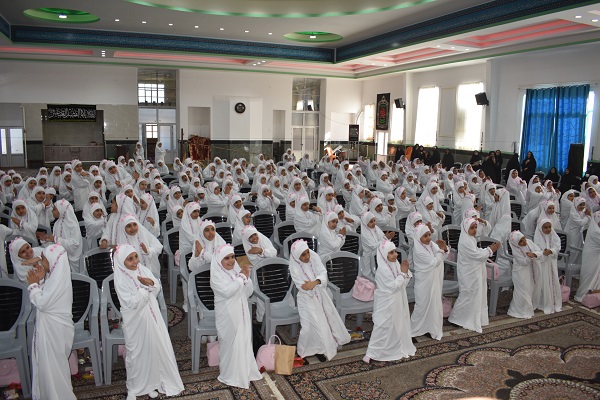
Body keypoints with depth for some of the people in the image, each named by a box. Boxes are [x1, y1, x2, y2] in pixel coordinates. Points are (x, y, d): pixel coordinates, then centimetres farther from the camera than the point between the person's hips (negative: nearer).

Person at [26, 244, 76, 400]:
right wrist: (39, 281, -2)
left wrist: (33, 284, -13)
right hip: (49, 325, 9)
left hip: (53, 328, -9)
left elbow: (42, 303, -23)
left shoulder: (58, 280, -24)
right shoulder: (55, 275, 5)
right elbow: (45, 297, 9)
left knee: (52, 364, 5)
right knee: (49, 362, 20)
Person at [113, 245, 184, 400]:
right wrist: (145, 286, -22)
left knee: (156, 348, 12)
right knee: (138, 353, 8)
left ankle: (150, 383, 32)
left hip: (152, 317, 5)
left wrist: (152, 283, -19)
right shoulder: (121, 280, -17)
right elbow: (132, 303, -23)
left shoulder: (143, 270, -2)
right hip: (136, 321, -5)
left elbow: (157, 290, 1)